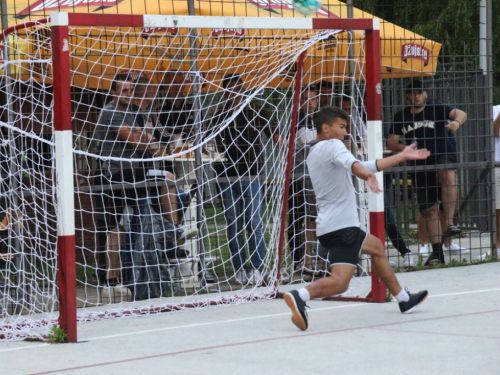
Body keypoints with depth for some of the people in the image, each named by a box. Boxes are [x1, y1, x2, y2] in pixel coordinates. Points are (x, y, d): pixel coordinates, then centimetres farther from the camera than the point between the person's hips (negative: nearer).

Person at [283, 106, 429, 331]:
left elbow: (364, 166, 25)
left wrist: (402, 157, 25)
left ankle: (403, 299, 35)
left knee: (376, 247, 28)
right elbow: (350, 163, -33)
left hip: (329, 226, 10)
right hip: (342, 226, -10)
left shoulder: (315, 153, 21)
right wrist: (367, 174, -53)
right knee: (340, 282, -21)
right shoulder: (332, 145, -7)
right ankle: (301, 296, -39)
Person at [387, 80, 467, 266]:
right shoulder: (401, 117, 8)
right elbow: (391, 143, 9)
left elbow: (461, 113, -16)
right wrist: (404, 148, -14)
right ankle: (437, 253, 9)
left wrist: (457, 121, -40)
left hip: (444, 158, -4)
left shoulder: (436, 108, -2)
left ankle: (449, 223, -38)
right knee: (430, 210, 2)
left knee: (448, 176, -39)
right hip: (421, 165, 4)